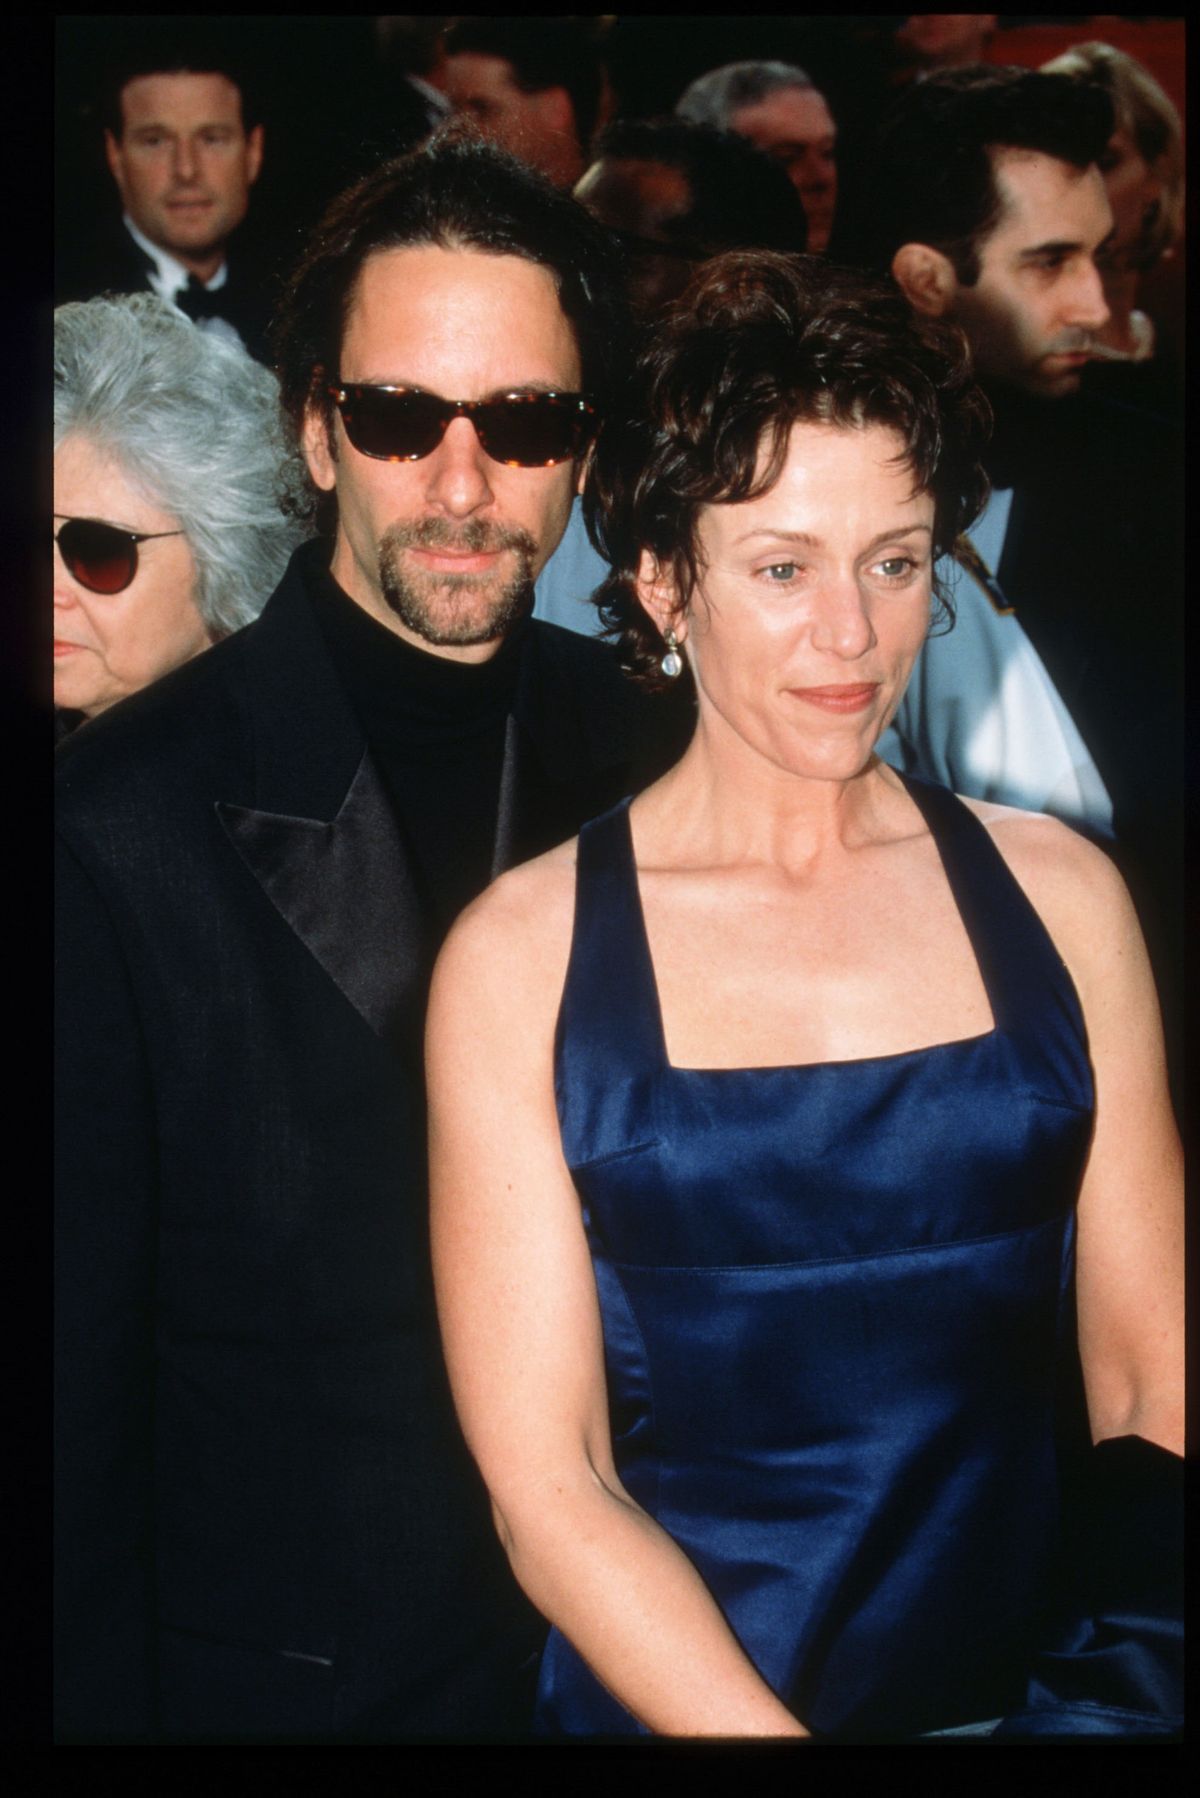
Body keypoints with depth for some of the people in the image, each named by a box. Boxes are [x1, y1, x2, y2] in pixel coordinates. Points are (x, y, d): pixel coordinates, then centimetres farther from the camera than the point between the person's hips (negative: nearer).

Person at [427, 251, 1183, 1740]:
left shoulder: (1059, 894, 0)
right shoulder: (519, 957, -6)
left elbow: (1147, 1374, 1)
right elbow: (544, 1486, -8)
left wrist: (1149, 1688, -13)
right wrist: (769, 1730, -18)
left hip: (1031, 1668, 1)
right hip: (665, 1692, -1)